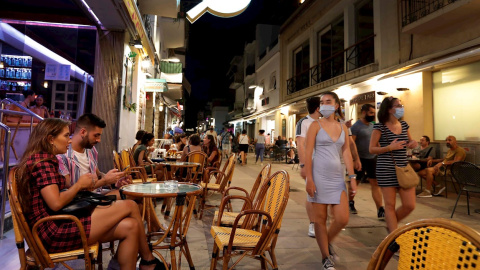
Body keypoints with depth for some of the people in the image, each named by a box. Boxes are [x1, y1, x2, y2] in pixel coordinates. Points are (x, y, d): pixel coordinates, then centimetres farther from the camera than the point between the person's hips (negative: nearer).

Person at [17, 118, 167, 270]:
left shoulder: (44, 160, 17)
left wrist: (84, 187, 2)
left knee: (130, 226, -6)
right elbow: (56, 204, -23)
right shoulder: (41, 160, -13)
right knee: (129, 206, -12)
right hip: (53, 233, -9)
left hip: (58, 225, 9)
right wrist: (78, 185, -8)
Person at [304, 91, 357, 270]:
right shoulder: (316, 125, -2)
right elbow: (308, 153, -8)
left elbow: (347, 153, 10)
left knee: (342, 219, 1)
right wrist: (309, 179, -14)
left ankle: (328, 242, 30)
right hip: (319, 176, -4)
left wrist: (352, 177, 3)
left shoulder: (343, 128, 11)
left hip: (338, 177, 4)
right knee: (320, 219, 3)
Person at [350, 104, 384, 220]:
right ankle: (350, 202, 32)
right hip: (360, 159, -6)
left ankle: (380, 210, 3)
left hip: (372, 158, 6)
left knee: (375, 183, 2)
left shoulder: (373, 126, 11)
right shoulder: (356, 126, -11)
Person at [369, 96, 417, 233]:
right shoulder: (380, 127, -8)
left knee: (410, 205, 5)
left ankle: (391, 224, 31)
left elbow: (409, 142, 24)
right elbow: (371, 149, -8)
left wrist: (413, 143, 1)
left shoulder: (404, 125, 10)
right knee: (390, 205, 3)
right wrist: (390, 147, -20)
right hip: (386, 170, -6)